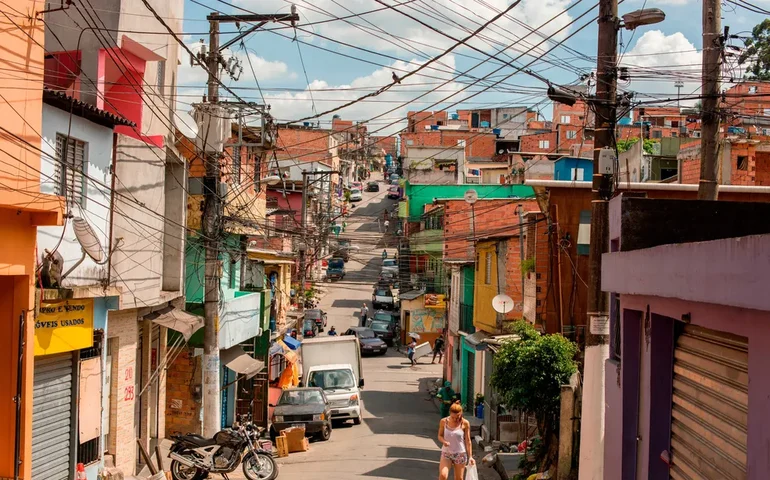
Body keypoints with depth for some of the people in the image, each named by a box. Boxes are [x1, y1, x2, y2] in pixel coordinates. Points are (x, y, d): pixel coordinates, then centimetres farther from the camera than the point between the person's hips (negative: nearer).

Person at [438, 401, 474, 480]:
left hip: (460, 454, 0)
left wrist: (470, 456, -5)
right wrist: (444, 441, -18)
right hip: (446, 453, 0)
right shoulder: (443, 421, -6)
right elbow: (440, 436, 4)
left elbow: (468, 441, -3)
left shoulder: (465, 423, -9)